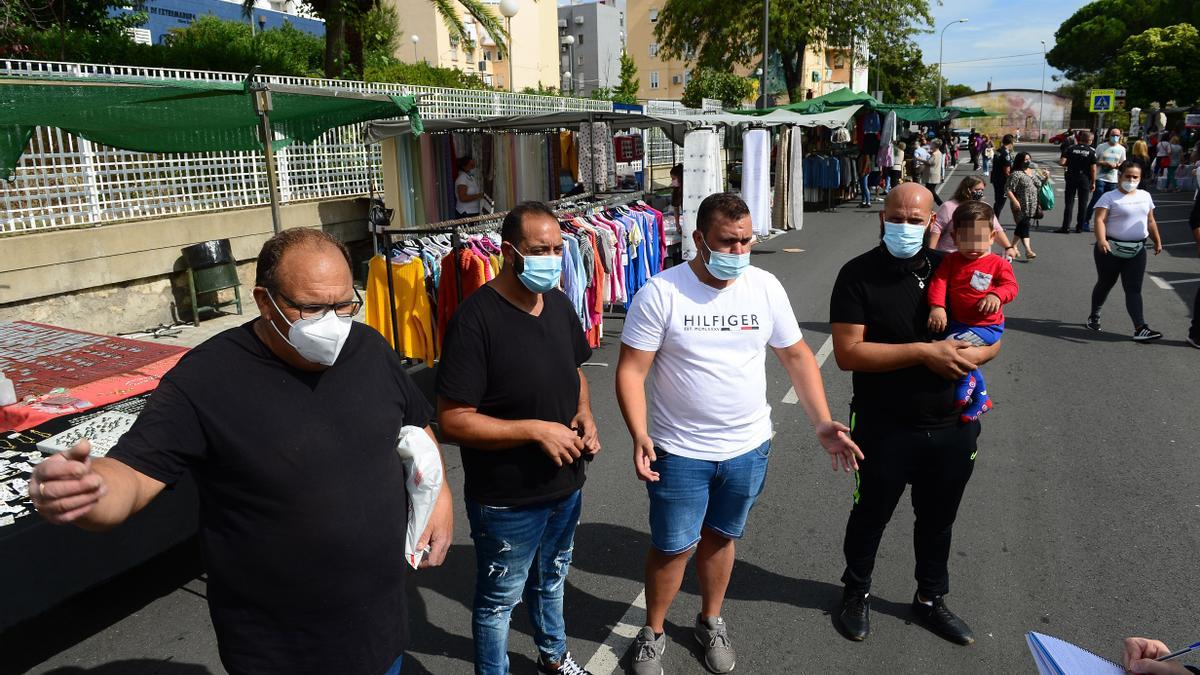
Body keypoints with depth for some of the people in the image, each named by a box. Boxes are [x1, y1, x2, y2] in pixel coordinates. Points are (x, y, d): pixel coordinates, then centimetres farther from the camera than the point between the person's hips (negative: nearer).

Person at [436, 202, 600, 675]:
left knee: (551, 579, 30)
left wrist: (584, 414, -5)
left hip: (566, 485, 7)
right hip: (507, 500, -7)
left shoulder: (559, 304, -1)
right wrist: (536, 430, -27)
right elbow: (454, 421, -24)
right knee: (499, 599, 15)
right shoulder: (475, 319, -24)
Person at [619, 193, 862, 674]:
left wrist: (823, 423, -4)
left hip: (748, 448, 3)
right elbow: (631, 370, -13)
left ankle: (710, 621, 44)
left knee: (719, 537, 20)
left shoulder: (765, 287, -4)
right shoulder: (660, 293, -15)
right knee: (672, 546, 9)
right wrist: (639, 435, -26)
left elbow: (796, 355, 4)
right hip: (679, 452, -3)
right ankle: (653, 632, 34)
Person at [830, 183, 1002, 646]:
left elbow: (992, 338, 6)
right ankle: (857, 592, 40)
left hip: (953, 427, 4)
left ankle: (931, 599, 44)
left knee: (938, 519, 21)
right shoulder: (859, 274, -12)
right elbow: (847, 353, -20)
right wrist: (924, 352, -24)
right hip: (885, 430, -4)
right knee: (871, 515, 15)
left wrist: (969, 355, -18)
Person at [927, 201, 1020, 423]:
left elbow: (1010, 286, -16)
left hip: (986, 326, -5)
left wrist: (996, 295, -39)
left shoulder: (999, 264, -7)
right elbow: (939, 282, -12)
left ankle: (966, 383, 3)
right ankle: (981, 398, 43)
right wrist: (936, 307, -28)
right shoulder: (951, 261, 0)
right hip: (957, 323, 6)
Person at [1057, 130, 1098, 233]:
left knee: (1069, 203, 4)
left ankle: (1066, 227, -2)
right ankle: (1080, 227, 12)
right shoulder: (1091, 151, -6)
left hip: (1071, 177, 1)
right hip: (1085, 179, -1)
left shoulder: (1071, 149, -3)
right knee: (1083, 204, 9)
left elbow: (1061, 162, -12)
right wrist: (1093, 182, 1)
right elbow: (1093, 169, -7)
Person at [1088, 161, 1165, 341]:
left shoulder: (1145, 196, 12)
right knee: (1105, 284, 11)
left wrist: (1157, 241, 22)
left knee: (1134, 289, -2)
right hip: (1111, 249, -4)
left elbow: (1150, 221, 21)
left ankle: (1140, 328, -9)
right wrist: (1101, 240, -35)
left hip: (1137, 251, 4)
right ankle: (1094, 316, 32)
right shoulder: (1110, 197, -8)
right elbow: (1100, 220, -20)